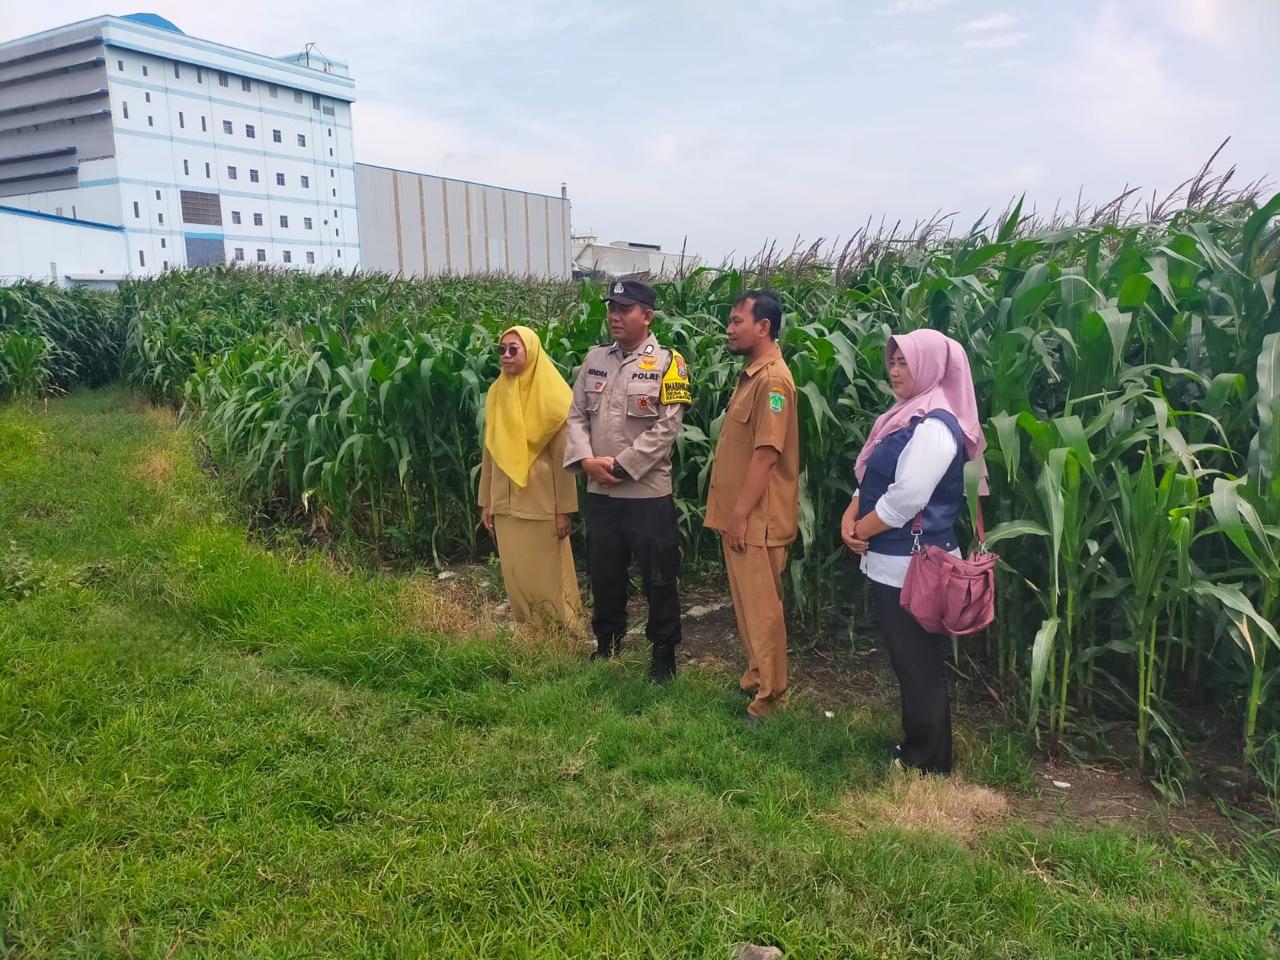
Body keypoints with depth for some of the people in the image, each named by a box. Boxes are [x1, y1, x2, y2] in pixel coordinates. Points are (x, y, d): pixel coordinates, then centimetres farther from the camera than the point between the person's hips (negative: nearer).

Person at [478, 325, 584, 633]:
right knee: (515, 575, 11)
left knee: (546, 576, 2)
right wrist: (486, 502, 10)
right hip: (505, 503, 5)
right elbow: (489, 452, 10)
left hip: (540, 503, -5)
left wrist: (564, 510, -11)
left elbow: (563, 458, -9)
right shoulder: (495, 394, 6)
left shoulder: (550, 396, -8)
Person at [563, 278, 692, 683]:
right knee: (603, 573, 18)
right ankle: (606, 645, 37)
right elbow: (576, 414, 8)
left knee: (658, 578, 6)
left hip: (648, 492, -5)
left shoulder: (667, 362, -7)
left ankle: (663, 653, 23)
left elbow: (666, 428, -14)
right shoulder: (595, 359, 9)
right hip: (599, 492, 5)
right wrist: (587, 459, -9)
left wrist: (620, 465, -16)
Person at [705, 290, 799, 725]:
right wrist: (731, 512, 16)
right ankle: (754, 678, 32)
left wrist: (742, 514, -19)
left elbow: (767, 454, -22)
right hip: (738, 514, 10)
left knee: (762, 609, 2)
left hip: (756, 519, -10)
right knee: (747, 606, 19)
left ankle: (768, 695, 15)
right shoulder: (751, 374, 13)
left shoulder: (772, 379, -18)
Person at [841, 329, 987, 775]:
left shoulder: (935, 425, -19)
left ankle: (928, 762, 19)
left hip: (913, 566, -10)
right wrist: (851, 516, -3)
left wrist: (861, 531, -11)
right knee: (908, 661, 19)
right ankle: (915, 746, 34)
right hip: (893, 562, 10)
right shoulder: (909, 417, 13)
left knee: (919, 665, 4)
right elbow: (873, 478, 14)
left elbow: (905, 498, -25)